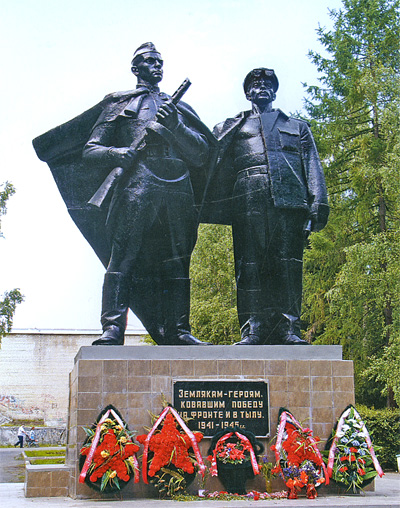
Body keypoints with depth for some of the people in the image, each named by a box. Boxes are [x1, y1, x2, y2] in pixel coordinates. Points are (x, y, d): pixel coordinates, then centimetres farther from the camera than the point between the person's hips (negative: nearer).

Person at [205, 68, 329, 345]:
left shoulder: (298, 128, 29)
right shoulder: (233, 127, 28)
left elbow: (313, 168, 18)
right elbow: (218, 166, 17)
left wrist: (318, 203, 3)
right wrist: (215, 206, 2)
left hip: (289, 200, 0)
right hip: (249, 201, 0)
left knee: (288, 265, -9)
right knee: (250, 266, -9)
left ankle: (287, 328, -11)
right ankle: (253, 330, -12)